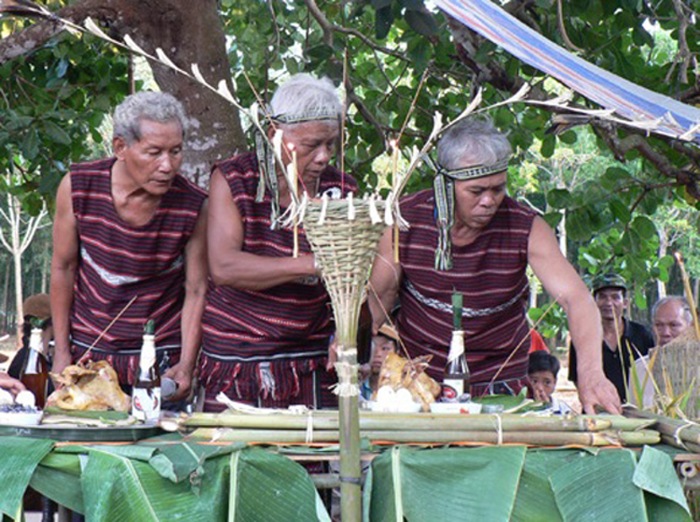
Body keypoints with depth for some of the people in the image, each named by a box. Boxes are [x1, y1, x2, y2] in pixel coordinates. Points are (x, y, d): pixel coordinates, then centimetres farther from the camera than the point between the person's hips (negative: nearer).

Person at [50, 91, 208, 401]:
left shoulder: (192, 205, -14)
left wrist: (186, 366, -14)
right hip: (87, 353, 1)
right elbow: (63, 269, -1)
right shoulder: (78, 187, -12)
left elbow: (196, 291, -6)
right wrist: (61, 353, 1)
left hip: (161, 360, -1)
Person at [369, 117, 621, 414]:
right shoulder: (406, 220, -7)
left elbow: (576, 299, -18)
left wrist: (590, 373, -35)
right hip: (418, 380, 1)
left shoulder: (525, 228, -10)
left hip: (500, 385, -1)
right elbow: (378, 298, 3)